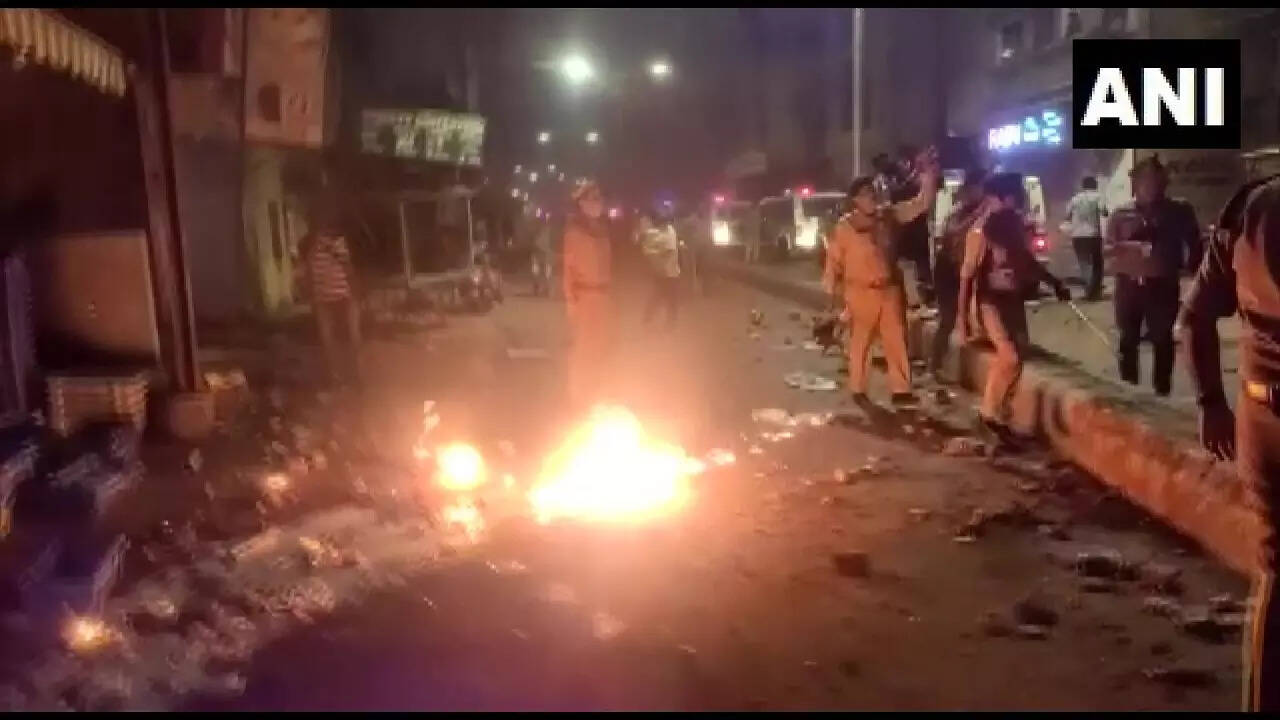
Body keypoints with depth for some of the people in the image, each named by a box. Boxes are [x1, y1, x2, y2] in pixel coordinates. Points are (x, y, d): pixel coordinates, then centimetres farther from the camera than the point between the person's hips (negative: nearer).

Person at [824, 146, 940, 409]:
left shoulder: (888, 215, 3)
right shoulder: (845, 226, -7)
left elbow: (921, 204, 5)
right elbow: (834, 260, -4)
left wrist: (928, 175, -7)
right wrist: (832, 291, -4)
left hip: (889, 290, 4)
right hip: (861, 293, -3)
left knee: (897, 341, 2)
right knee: (860, 343, 8)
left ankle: (901, 390, 7)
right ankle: (858, 390, 20)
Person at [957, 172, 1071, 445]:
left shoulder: (1015, 223, 5)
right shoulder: (982, 228, -16)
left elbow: (1027, 260, 21)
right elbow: (968, 273, -17)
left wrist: (1054, 283, 25)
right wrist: (962, 315, -20)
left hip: (1014, 299, 8)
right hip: (992, 300, -8)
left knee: (1013, 358, 9)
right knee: (1011, 358, -16)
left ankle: (993, 412, 23)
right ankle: (989, 413, 1)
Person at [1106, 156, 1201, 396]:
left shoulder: (1178, 211, 4)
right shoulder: (1122, 213, 6)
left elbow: (1193, 245, 8)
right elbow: (1109, 247, 2)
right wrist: (1129, 247, -15)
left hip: (1162, 285, -1)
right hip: (1129, 284, 1)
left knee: (1162, 338, -1)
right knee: (1128, 338, 7)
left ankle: (1162, 389, 6)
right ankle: (1127, 386, 18)